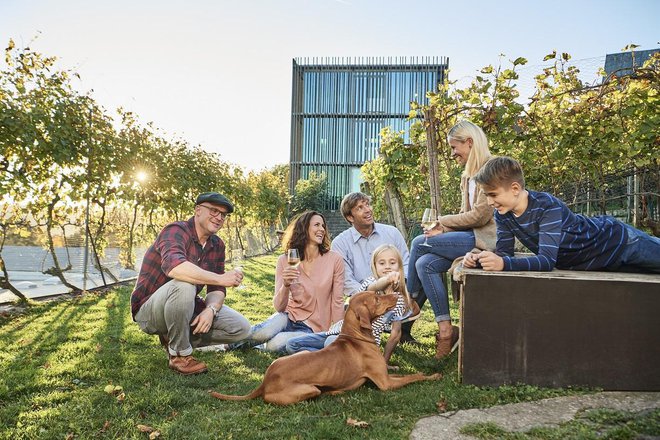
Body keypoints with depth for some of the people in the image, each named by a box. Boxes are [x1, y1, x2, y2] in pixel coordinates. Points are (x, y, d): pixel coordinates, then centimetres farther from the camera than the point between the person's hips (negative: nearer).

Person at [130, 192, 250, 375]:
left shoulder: (217, 245, 2)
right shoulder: (176, 231, -20)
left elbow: (217, 290, -2)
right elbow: (173, 266, -42)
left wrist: (210, 310, -24)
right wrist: (220, 278, -40)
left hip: (184, 309, 7)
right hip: (149, 310, -7)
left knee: (241, 327, -5)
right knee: (183, 284, -39)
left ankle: (174, 339, 7)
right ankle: (180, 355, -17)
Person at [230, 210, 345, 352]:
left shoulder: (334, 259, -10)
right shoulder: (285, 260, -5)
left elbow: (337, 301, -3)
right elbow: (279, 307, -7)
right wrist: (285, 285, -26)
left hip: (312, 327, -1)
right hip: (290, 316, 1)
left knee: (274, 344, -29)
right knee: (266, 332, -33)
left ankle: (254, 343, 3)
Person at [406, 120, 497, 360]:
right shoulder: (468, 176, 19)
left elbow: (480, 215, -16)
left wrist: (444, 221, -6)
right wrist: (444, 229, -2)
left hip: (487, 239, -9)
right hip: (472, 236, 9)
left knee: (419, 243, -16)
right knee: (424, 264, -13)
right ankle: (446, 330, -9)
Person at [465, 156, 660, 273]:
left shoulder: (548, 206, -39)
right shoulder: (502, 215, -19)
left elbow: (546, 260, -45)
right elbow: (504, 252, -17)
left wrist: (503, 264, -58)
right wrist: (480, 259, -37)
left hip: (616, 240, -6)